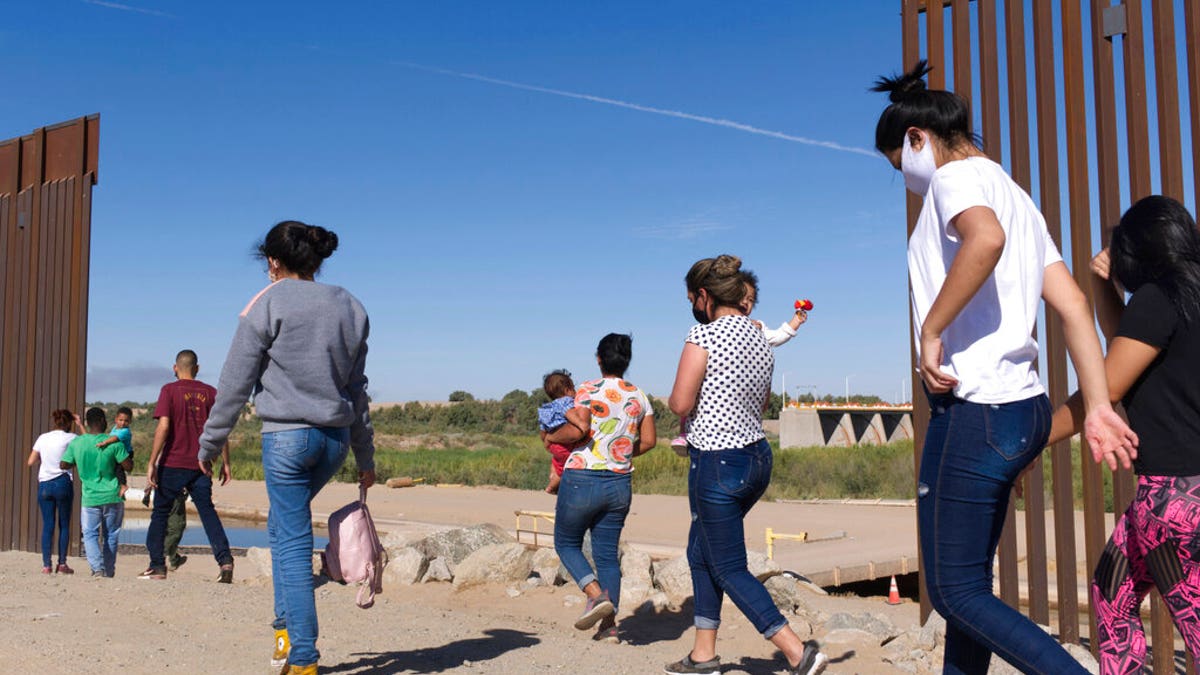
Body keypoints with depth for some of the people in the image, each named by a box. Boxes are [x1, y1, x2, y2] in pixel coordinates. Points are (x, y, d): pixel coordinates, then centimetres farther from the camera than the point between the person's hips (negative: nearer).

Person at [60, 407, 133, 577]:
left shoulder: (76, 443, -3)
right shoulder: (114, 443, -10)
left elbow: (63, 465, 8)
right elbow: (128, 466, -8)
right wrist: (129, 457, 13)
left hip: (90, 498, 1)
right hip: (112, 496, -1)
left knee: (90, 534, 7)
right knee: (111, 535, 13)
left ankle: (97, 567, -13)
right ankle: (109, 571, 17)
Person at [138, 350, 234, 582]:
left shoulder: (169, 390, -2)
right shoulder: (209, 392, 7)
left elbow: (163, 426, -12)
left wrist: (152, 463, -10)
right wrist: (225, 463, 10)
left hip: (173, 464, -2)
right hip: (201, 465, 3)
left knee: (160, 512, 11)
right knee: (207, 511, 5)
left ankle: (157, 565, 13)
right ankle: (225, 559, -12)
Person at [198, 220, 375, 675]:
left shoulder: (267, 306, -5)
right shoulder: (349, 308, 10)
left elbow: (235, 384, -4)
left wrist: (209, 445, 6)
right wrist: (365, 457, 19)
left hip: (286, 436, -5)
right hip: (335, 437, 5)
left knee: (292, 542, 0)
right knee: (283, 522, 24)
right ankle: (287, 628, 19)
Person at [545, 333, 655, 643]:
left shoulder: (589, 390, -9)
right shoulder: (639, 396, 7)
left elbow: (577, 431, -21)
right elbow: (649, 440, 9)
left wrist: (551, 436, -2)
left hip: (582, 479, -5)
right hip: (620, 484, 5)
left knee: (566, 544, 13)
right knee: (607, 553, 12)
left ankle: (597, 595, -8)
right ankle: (609, 625, 10)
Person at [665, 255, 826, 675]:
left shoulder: (704, 334, -16)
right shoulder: (760, 338, 8)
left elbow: (681, 403, -20)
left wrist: (673, 400, 4)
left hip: (718, 465, -9)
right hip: (758, 456, 9)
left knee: (729, 570, 3)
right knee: (701, 553, 21)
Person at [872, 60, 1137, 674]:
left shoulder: (958, 176, -6)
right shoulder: (1014, 196, 21)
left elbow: (985, 238, -32)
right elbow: (1074, 304, 13)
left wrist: (930, 332, -22)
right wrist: (1096, 406, 7)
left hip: (974, 411, -10)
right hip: (1021, 408, 10)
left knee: (955, 592, -2)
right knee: (970, 585, 17)